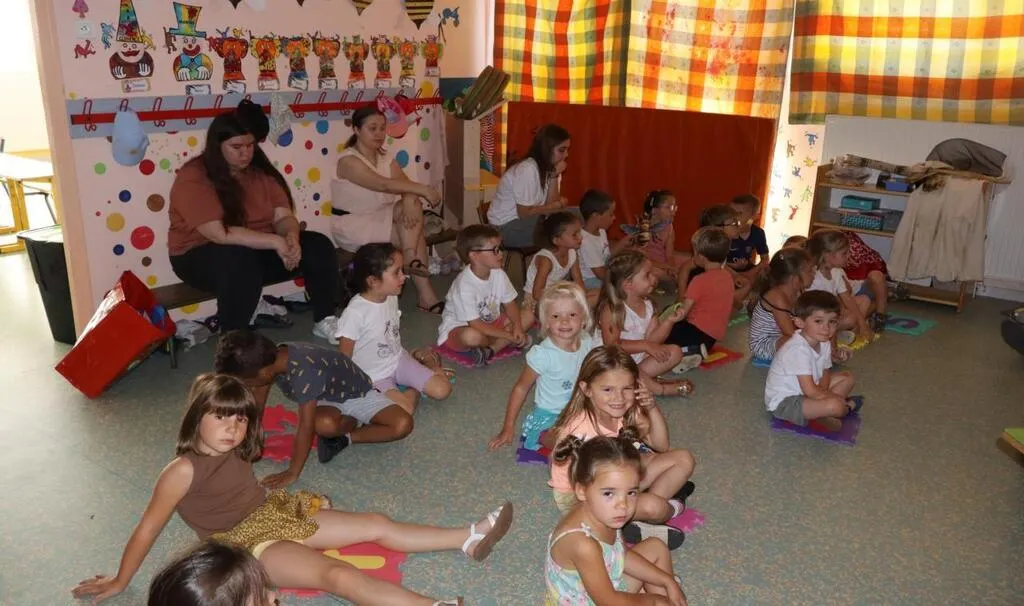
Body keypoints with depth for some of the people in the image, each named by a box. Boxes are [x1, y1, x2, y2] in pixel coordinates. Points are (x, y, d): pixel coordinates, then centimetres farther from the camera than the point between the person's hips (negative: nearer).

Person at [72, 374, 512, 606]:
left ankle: (469, 540, 4)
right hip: (249, 545, -8)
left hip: (278, 516, 9)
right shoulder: (183, 470, -18)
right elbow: (148, 528, -12)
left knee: (378, 525, 1)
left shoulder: (231, 452, 5)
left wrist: (300, 501, 9)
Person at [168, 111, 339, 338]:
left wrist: (291, 237, -28)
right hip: (203, 255, -6)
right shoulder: (193, 179, -18)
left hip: (260, 248, 6)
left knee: (319, 246, -13)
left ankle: (325, 320, -2)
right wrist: (275, 241, -31)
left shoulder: (261, 171, 2)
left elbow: (284, 217, -4)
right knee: (242, 263, -40)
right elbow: (220, 234, -28)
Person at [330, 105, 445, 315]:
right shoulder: (348, 160, -16)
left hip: (380, 219, 7)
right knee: (413, 233, -21)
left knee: (413, 205, -21)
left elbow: (405, 184, -7)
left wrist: (409, 199, -30)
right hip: (352, 224, -7)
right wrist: (422, 189, -33)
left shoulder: (385, 158, 8)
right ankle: (425, 293, -15)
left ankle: (413, 264, -24)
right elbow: (383, 184, -29)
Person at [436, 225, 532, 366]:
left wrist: (517, 327, -19)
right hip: (458, 327, -8)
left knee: (528, 316, -7)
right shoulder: (465, 285, -29)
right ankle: (505, 343, -12)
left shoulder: (498, 274, -7)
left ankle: (491, 349, -20)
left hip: (489, 323, 8)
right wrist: (509, 336, -26)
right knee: (471, 336, -43)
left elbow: (509, 304, 1)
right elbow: (476, 326, -28)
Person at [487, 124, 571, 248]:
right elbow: (525, 212, -21)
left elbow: (549, 203, -5)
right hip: (506, 226, -8)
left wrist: (555, 176, -16)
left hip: (526, 220, 8)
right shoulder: (528, 169, -21)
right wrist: (558, 205, -9)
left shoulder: (548, 167, 4)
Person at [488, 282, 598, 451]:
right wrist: (508, 429, -6)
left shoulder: (589, 343, -7)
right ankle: (541, 437, -2)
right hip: (549, 416, -6)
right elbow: (521, 388, -10)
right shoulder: (542, 354, -21)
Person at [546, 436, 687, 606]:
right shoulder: (582, 544, -38)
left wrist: (667, 581, 2)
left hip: (609, 582, 8)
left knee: (656, 547, 12)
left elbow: (624, 555, 4)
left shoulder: (603, 515, -15)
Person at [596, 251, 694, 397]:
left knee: (675, 352, -3)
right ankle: (660, 388, -22)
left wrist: (669, 321, -14)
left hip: (640, 357, 7)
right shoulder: (612, 309, -19)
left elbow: (652, 340, 1)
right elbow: (612, 344, -25)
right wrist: (645, 346, -24)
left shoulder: (647, 304, 3)